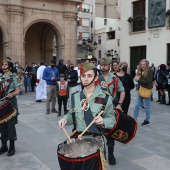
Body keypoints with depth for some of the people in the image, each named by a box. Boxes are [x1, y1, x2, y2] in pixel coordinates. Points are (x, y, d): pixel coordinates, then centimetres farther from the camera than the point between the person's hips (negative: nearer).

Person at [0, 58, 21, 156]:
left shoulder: (14, 77, -6)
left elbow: (18, 90, -11)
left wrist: (12, 94, -29)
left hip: (11, 103, -5)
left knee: (10, 125, -2)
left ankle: (12, 147, 10)